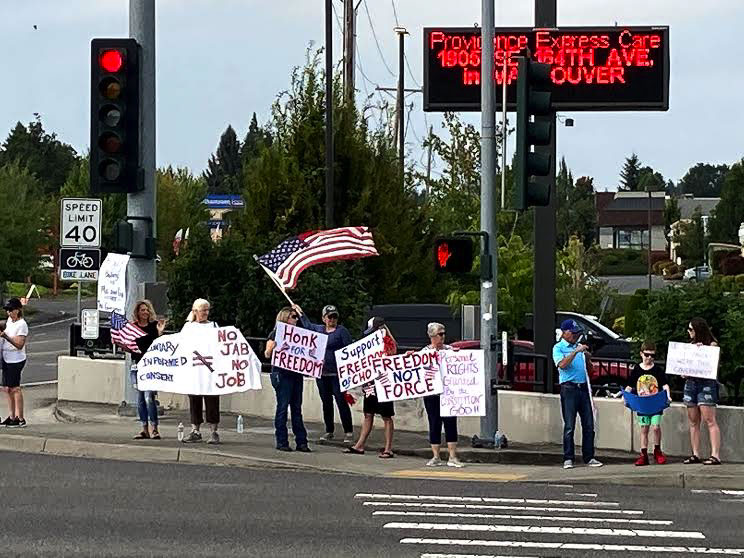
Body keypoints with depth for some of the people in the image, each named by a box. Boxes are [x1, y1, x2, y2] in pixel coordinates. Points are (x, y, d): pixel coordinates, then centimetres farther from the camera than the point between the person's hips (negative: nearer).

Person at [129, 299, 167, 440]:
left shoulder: (154, 325, 1)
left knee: (149, 396, -13)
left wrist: (160, 332, -17)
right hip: (136, 365, 4)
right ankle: (144, 428, 11)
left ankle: (153, 428, -9)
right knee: (140, 398, 6)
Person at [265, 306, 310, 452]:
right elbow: (267, 354, -5)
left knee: (297, 408, 6)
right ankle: (281, 441, 0)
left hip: (296, 374, 6)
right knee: (282, 407, -4)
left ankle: (301, 441, 5)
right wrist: (273, 346, -24)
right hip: (282, 374, -6)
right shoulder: (276, 333, 0)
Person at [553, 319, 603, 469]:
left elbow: (588, 369, 21)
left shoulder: (579, 346, 17)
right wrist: (576, 352, -22)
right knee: (569, 426, -5)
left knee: (589, 425, 4)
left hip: (583, 388, 6)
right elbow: (562, 364, -18)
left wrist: (587, 357, 1)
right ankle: (568, 458, -2)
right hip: (569, 388, -6)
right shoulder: (558, 348, 1)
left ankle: (589, 457, 10)